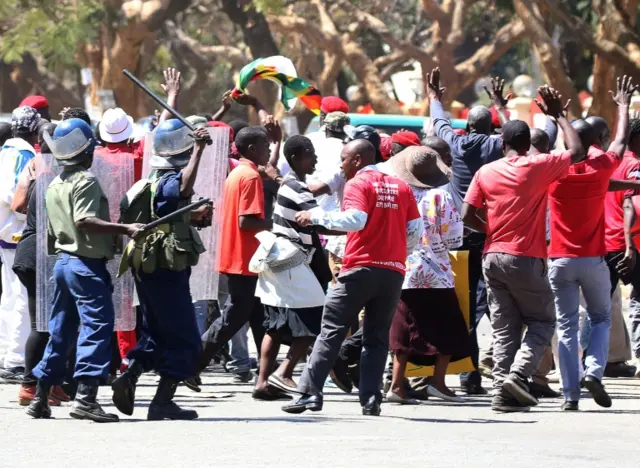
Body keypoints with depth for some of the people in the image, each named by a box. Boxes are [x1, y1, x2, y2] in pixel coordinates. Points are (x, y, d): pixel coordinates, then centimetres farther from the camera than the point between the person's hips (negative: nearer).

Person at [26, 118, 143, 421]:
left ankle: (40, 399, 18)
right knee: (98, 326, -11)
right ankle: (86, 397, -21)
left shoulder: (54, 186, 15)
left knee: (60, 330, 15)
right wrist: (125, 229, -32)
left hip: (62, 260, 9)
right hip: (87, 264, -9)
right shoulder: (86, 181, -11)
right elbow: (85, 221, -25)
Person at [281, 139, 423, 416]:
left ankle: (311, 393, -9)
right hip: (393, 272, 5)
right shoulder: (400, 187, 15)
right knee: (377, 337, 9)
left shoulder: (358, 184, -3)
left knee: (331, 331, -2)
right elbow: (415, 229, 11)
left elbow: (354, 219, -19)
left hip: (361, 268, -5)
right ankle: (371, 399, 0)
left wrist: (316, 216, -11)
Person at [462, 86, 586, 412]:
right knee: (542, 321, 7)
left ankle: (502, 392, 2)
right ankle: (518, 374, -13)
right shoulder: (537, 167, -7)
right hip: (525, 259, -4)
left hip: (493, 257, 4)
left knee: (504, 329, 9)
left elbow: (467, 216, 0)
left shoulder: (486, 172, 4)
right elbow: (577, 152, 2)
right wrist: (559, 116, 10)